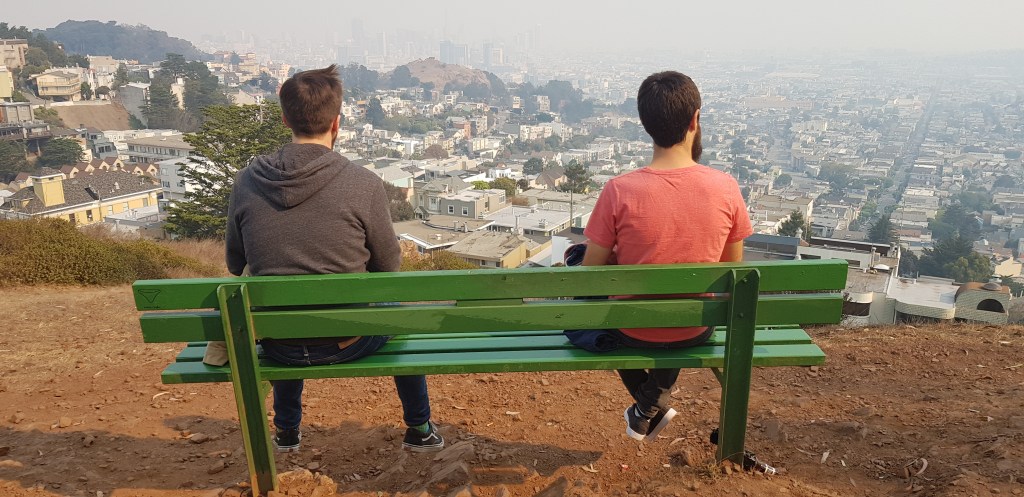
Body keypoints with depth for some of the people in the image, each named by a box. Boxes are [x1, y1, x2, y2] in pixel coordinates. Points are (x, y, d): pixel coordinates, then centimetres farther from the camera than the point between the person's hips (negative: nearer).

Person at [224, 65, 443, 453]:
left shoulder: (247, 181, -8)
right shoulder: (363, 184, -18)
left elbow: (235, 265, 5)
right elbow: (389, 265, -5)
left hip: (277, 347, 4)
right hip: (346, 341, -3)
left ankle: (287, 431, 52)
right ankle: (419, 429, 39)